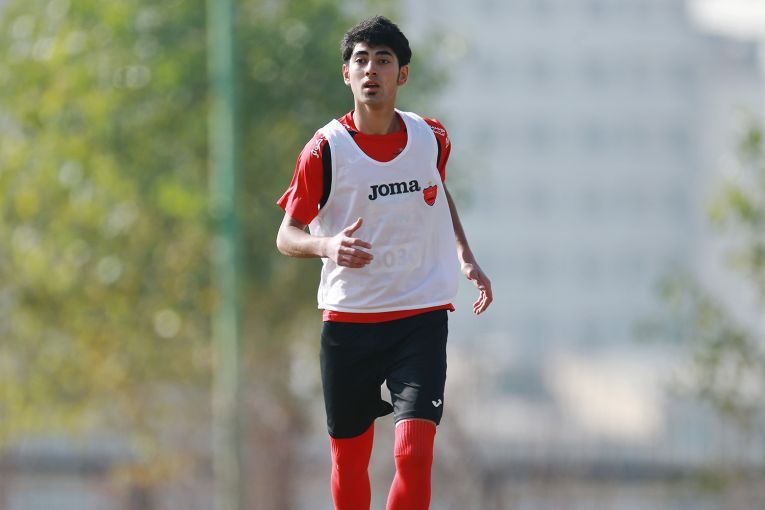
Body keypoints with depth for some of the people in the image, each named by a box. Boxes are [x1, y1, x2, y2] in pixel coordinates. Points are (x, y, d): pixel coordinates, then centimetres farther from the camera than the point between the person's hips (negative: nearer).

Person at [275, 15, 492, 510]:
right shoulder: (326, 149, -8)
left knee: (413, 455, -16)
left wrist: (465, 256, 15)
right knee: (348, 462, 9)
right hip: (348, 318, -1)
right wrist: (325, 246, -25)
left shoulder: (431, 139, 2)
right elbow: (287, 235, -4)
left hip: (421, 316, 1)